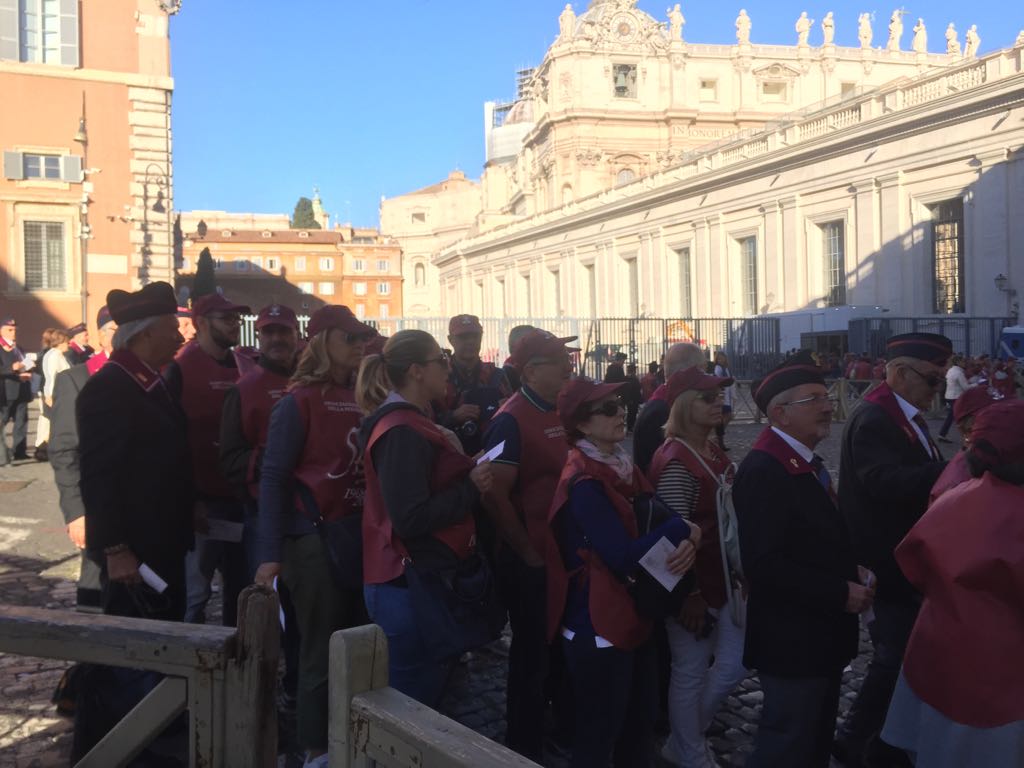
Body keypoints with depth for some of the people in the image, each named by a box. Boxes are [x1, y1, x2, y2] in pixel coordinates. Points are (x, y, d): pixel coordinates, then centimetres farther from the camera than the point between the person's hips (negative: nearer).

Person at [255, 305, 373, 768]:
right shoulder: (299, 401, -9)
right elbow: (273, 478, -11)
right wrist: (270, 553, -16)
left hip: (361, 535, 6)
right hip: (315, 538, -6)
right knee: (321, 651, 5)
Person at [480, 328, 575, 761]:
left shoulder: (562, 412, 7)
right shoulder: (511, 420, -18)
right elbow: (494, 497, -23)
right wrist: (530, 553, -15)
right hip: (530, 562, -8)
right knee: (533, 655, 5)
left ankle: (557, 726, 40)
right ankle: (523, 749, 23)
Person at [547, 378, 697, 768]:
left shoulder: (622, 465, 6)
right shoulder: (584, 482, -21)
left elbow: (650, 522, 8)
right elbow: (622, 557, -26)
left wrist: (685, 543, -13)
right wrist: (680, 530, -17)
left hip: (632, 615, 9)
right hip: (598, 624, -9)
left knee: (642, 720, 23)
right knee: (599, 733, 5)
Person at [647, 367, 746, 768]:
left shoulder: (712, 450, 7)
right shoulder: (676, 462, -22)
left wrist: (737, 572, 17)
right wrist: (689, 594, -19)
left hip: (721, 580, 9)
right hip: (692, 586, -9)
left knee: (737, 660, 17)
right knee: (691, 673, 8)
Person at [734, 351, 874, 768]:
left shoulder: (806, 461, 10)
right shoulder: (763, 470, -23)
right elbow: (764, 565, -28)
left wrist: (852, 569, 3)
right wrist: (841, 593, -22)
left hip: (820, 635, 10)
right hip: (792, 641, -10)